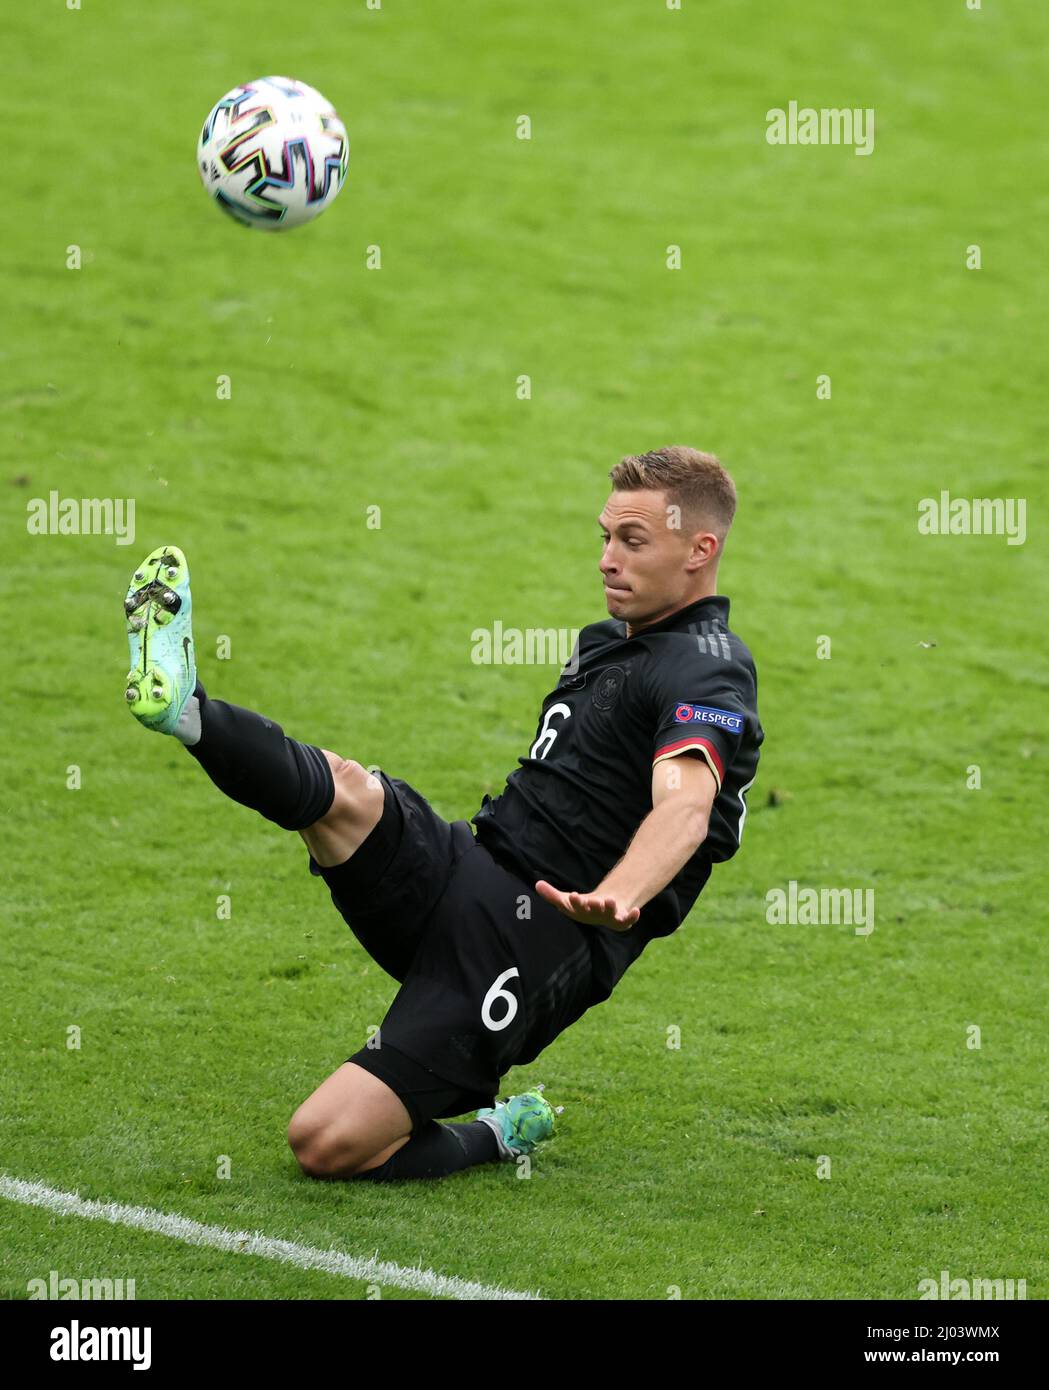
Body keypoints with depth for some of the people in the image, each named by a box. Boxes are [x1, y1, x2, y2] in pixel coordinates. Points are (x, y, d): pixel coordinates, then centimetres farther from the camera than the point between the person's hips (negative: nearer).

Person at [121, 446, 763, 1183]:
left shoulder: (708, 673, -11)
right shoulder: (611, 640, 19)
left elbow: (685, 806, -33)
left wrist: (616, 897, -52)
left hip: (528, 944, -8)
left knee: (326, 1144, -17)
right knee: (343, 789, -24)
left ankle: (497, 1134, 6)